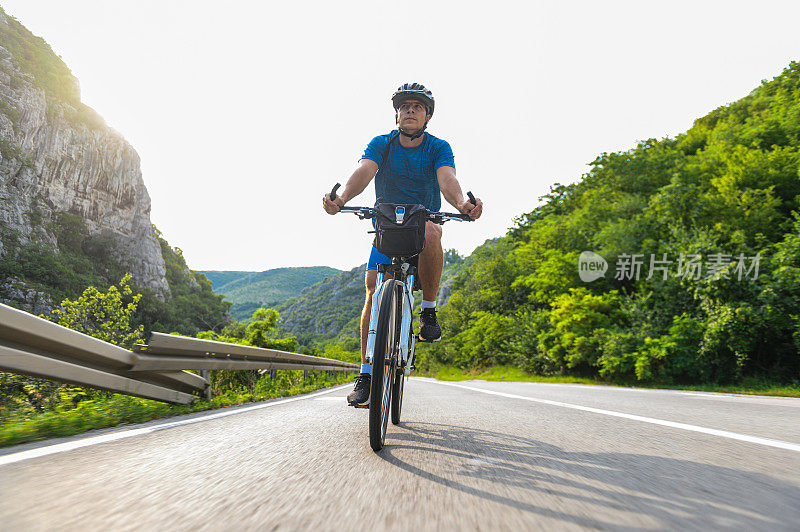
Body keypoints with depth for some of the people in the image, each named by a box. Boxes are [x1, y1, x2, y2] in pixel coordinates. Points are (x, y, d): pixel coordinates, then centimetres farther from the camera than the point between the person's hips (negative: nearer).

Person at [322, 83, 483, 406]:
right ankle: (366, 374, -8)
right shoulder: (381, 144, -3)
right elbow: (364, 172, -22)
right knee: (374, 291, -16)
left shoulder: (439, 148, -4)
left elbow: (447, 179, -24)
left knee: (430, 233, -38)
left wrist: (461, 204, -48)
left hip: (425, 221, -1)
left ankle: (429, 310, -20)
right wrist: (341, 198, -44)